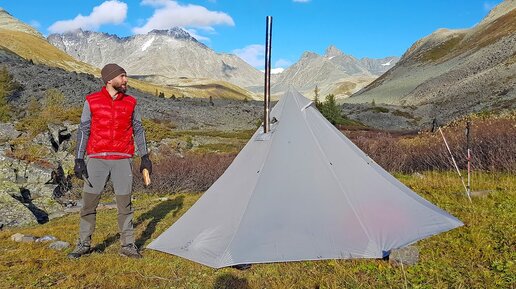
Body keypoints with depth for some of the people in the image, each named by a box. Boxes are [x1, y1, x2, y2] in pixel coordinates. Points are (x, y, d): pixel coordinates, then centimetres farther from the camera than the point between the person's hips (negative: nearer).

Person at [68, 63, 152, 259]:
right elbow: (83, 131, 2)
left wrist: (145, 156, 6)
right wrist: (79, 159, -3)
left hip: (123, 159, 1)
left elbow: (138, 130, 10)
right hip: (97, 159, -1)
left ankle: (127, 246, 14)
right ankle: (84, 245, 21)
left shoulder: (131, 103, 5)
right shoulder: (92, 101, 1)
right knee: (89, 202, 4)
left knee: (125, 203, 3)